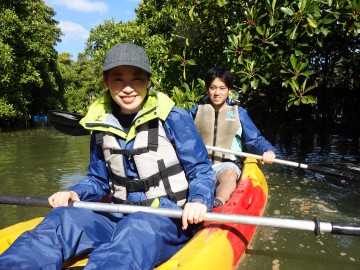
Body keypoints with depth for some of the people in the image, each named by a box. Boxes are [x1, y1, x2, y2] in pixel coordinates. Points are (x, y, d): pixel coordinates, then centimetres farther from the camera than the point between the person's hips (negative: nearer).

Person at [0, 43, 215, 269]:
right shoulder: (101, 126, 6)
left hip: (171, 218, -4)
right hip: (121, 216, 5)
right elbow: (99, 180, 16)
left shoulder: (174, 119, -9)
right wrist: (75, 193, -4)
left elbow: (201, 171, -4)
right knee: (64, 218, -21)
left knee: (137, 228, -38)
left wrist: (198, 200, -25)